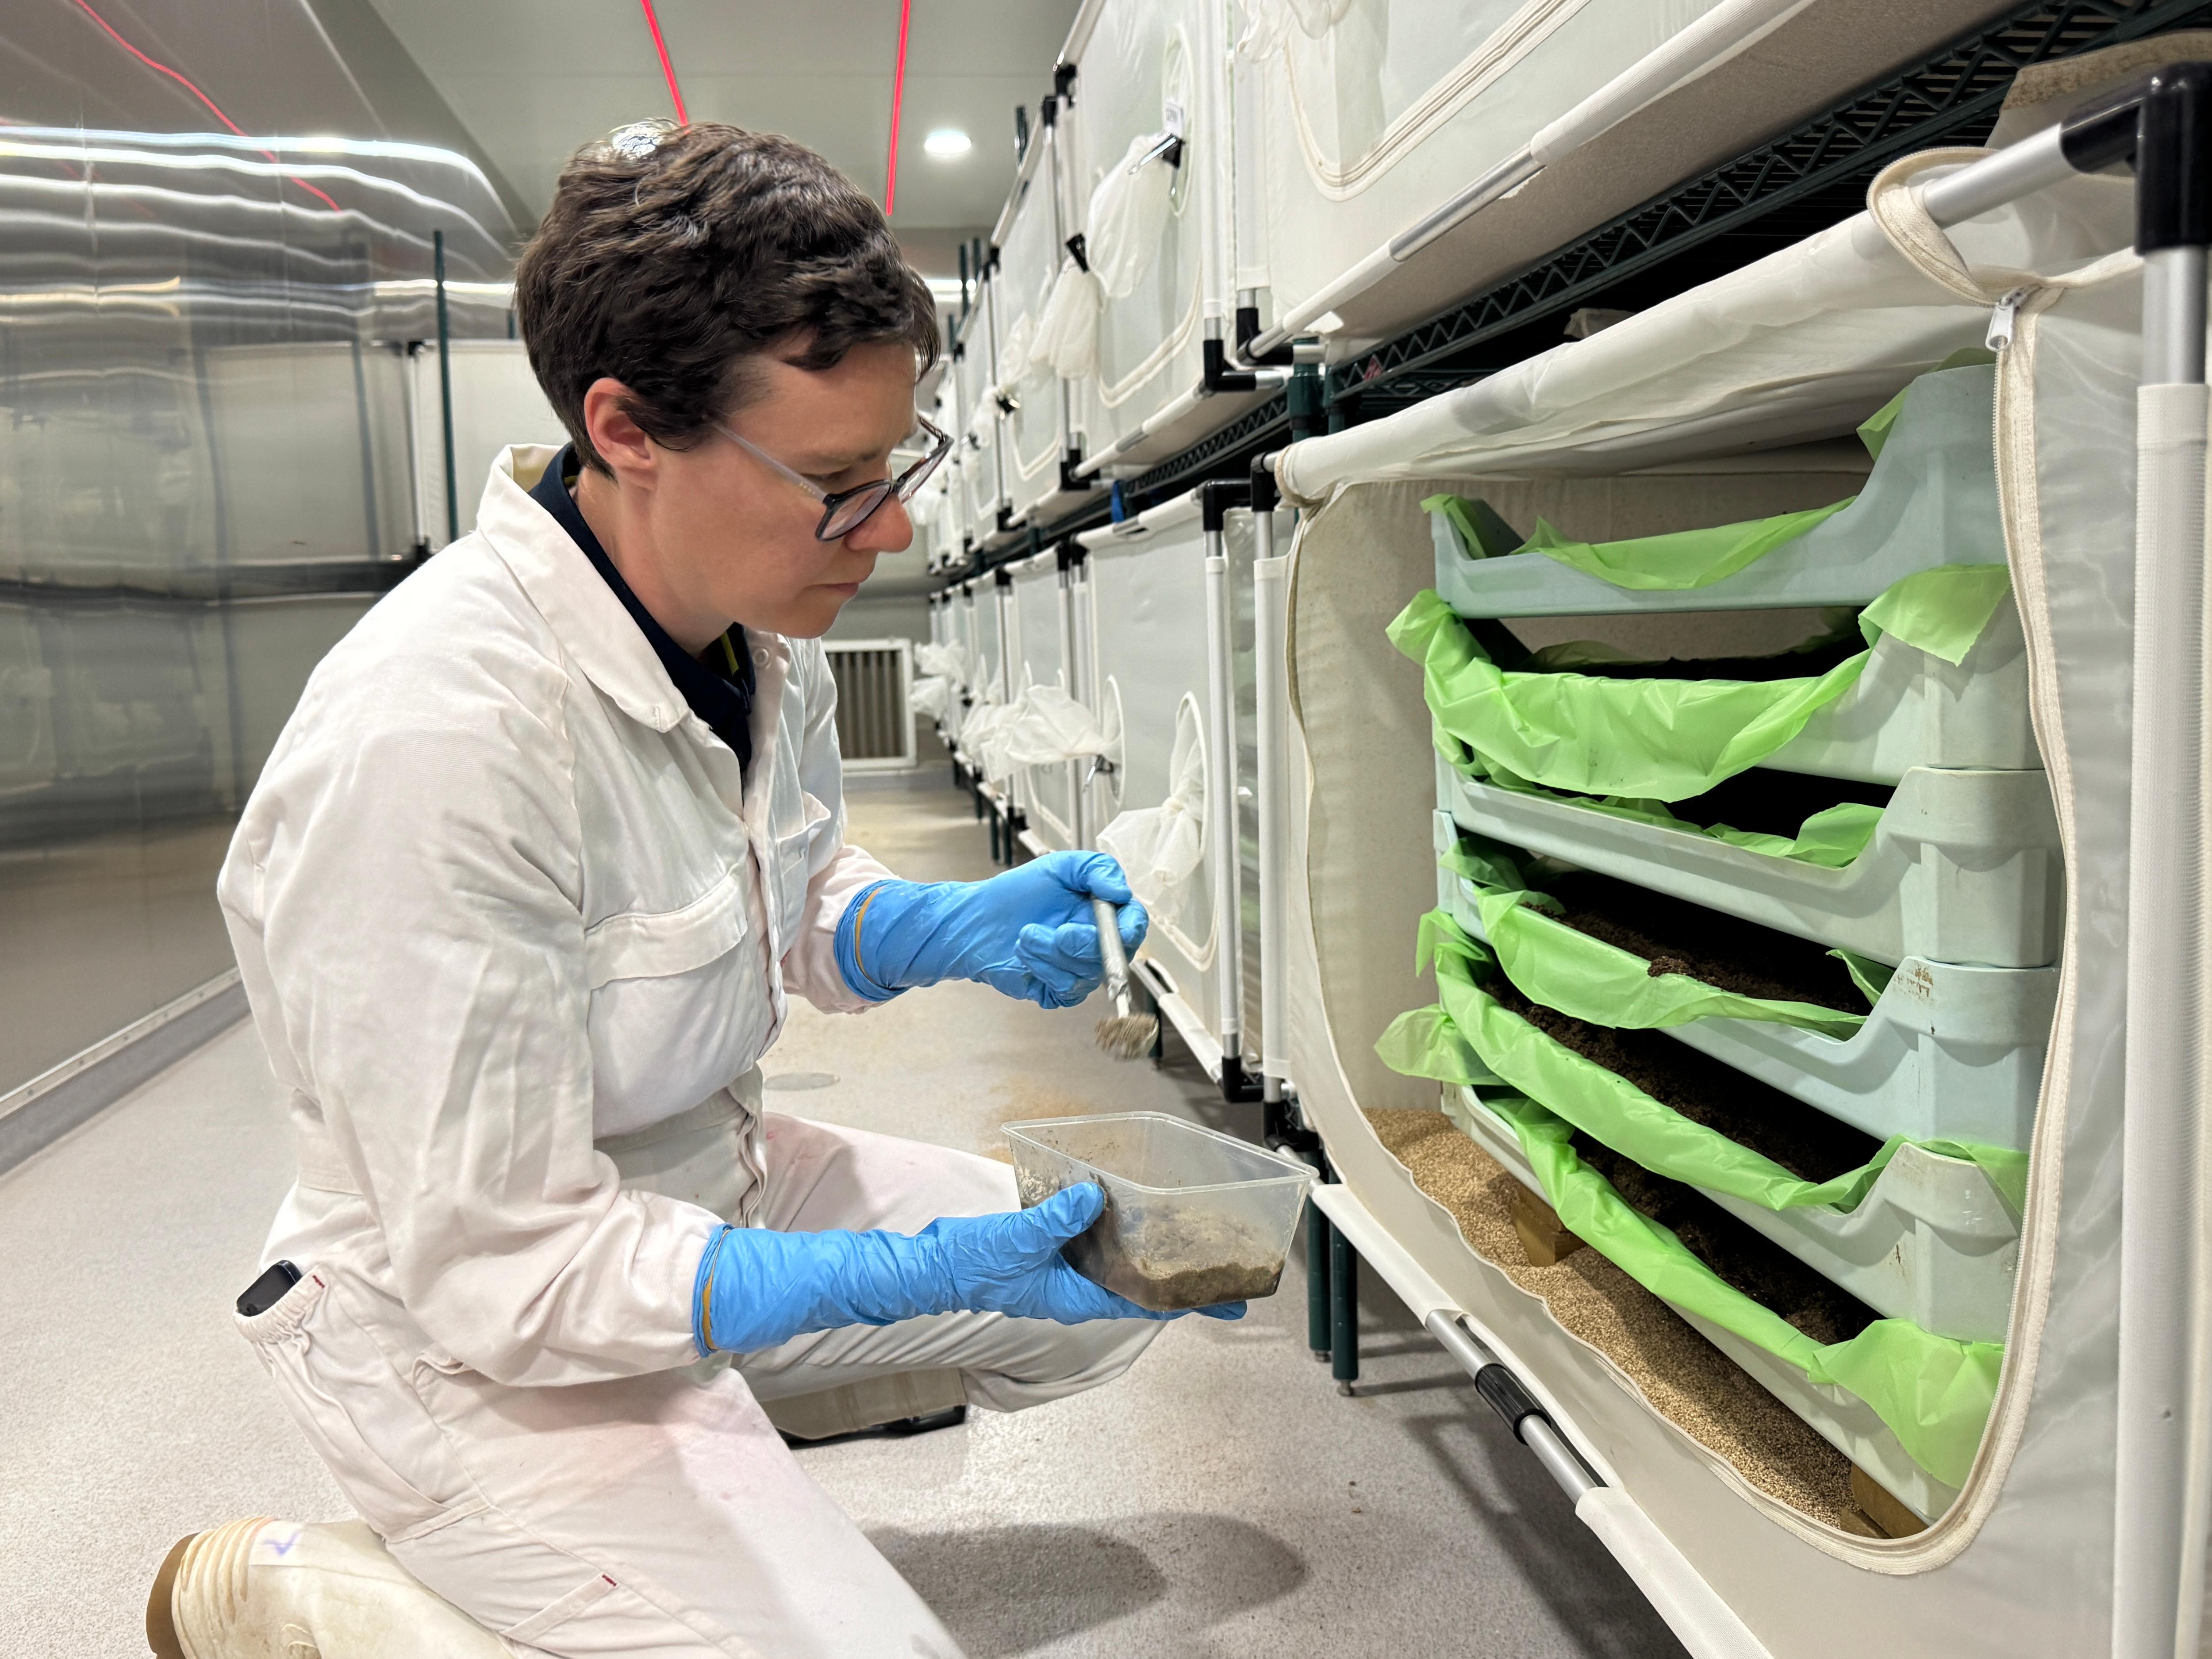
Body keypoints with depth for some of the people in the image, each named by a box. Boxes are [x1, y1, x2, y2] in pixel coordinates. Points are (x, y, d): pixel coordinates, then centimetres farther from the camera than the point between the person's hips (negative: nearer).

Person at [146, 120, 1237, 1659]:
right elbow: (500, 1267, -27)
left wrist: (956, 927, -12)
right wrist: (923, 1274, -28)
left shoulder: (765, 629, -7)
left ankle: (717, 1433, 18)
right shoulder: (427, 739, -33)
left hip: (720, 1185, 8)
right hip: (475, 1328, -7)